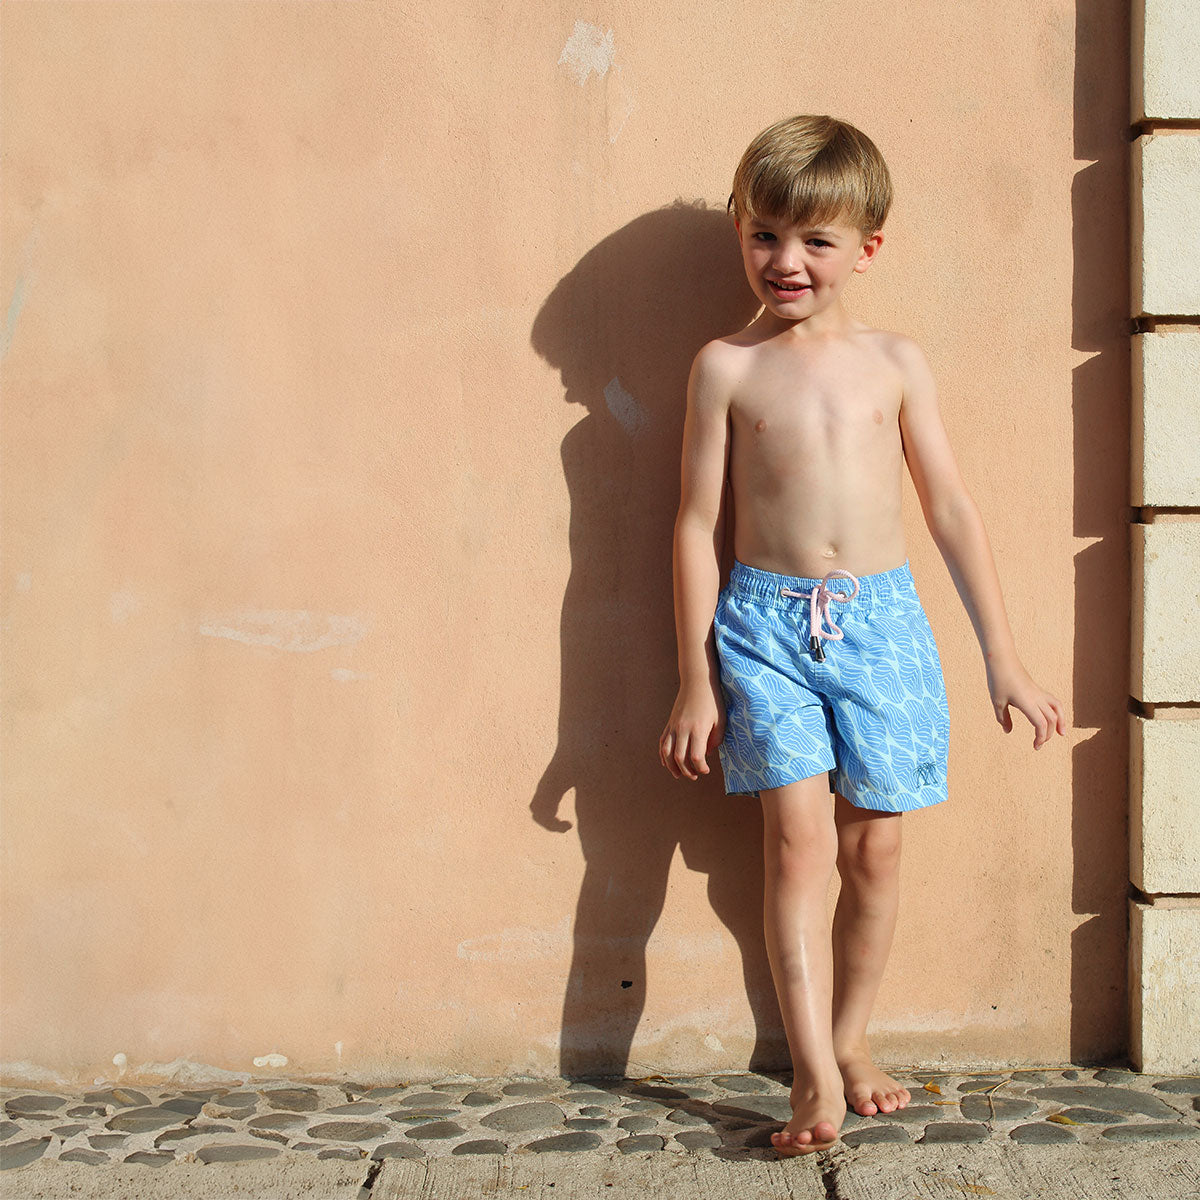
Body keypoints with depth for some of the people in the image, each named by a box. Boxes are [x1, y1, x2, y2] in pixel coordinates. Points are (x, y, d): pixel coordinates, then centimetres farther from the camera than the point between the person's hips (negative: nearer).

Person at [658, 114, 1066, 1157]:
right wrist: (695, 678, 0)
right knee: (797, 838, -9)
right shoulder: (728, 366, 1)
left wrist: (1005, 660, 5)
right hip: (765, 620, -2)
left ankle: (849, 1039, 24)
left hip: (881, 619, 2)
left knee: (873, 846, 6)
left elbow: (953, 509, 7)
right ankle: (816, 1077, -4)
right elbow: (699, 524, 2)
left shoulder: (895, 362, 5)